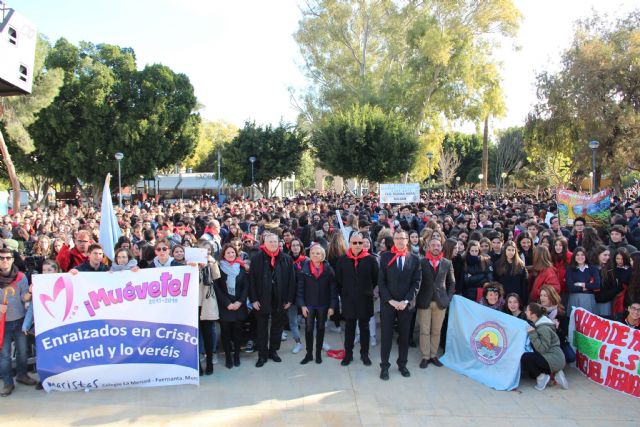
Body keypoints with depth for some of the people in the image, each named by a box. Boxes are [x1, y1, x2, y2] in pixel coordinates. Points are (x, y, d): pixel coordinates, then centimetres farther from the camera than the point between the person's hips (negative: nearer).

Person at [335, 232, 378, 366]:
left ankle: (364, 354, 25)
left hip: (365, 300, -1)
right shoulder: (342, 260, -3)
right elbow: (338, 281, 5)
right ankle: (348, 354, 23)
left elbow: (376, 279, 1)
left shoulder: (370, 260, -8)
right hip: (348, 300, 1)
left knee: (364, 327, 11)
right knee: (349, 327, 11)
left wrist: (367, 291, 8)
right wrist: (343, 294, 7)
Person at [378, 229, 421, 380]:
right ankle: (384, 366, 16)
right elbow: (381, 281, -3)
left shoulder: (414, 259, 3)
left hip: (406, 304, 1)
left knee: (404, 336, 11)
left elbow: (416, 283, 1)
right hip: (387, 303, -1)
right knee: (386, 336, 3)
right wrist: (391, 300, -11)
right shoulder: (385, 257, 0)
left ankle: (402, 364, 26)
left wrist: (406, 301, -10)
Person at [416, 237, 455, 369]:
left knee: (436, 331, 9)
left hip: (441, 302, 2)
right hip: (424, 301, -2)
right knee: (424, 331, 3)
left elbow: (452, 282, 10)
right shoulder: (421, 262, -2)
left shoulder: (447, 263, 5)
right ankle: (425, 357, 12)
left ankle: (433, 355, 21)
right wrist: (417, 297, -6)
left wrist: (448, 298, 1)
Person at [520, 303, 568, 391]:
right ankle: (553, 373, 11)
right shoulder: (538, 324, 10)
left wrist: (532, 334, -24)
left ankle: (541, 376, -6)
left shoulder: (544, 328, -19)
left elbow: (542, 349, -25)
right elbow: (538, 347, 14)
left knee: (525, 358, -25)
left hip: (554, 359, -10)